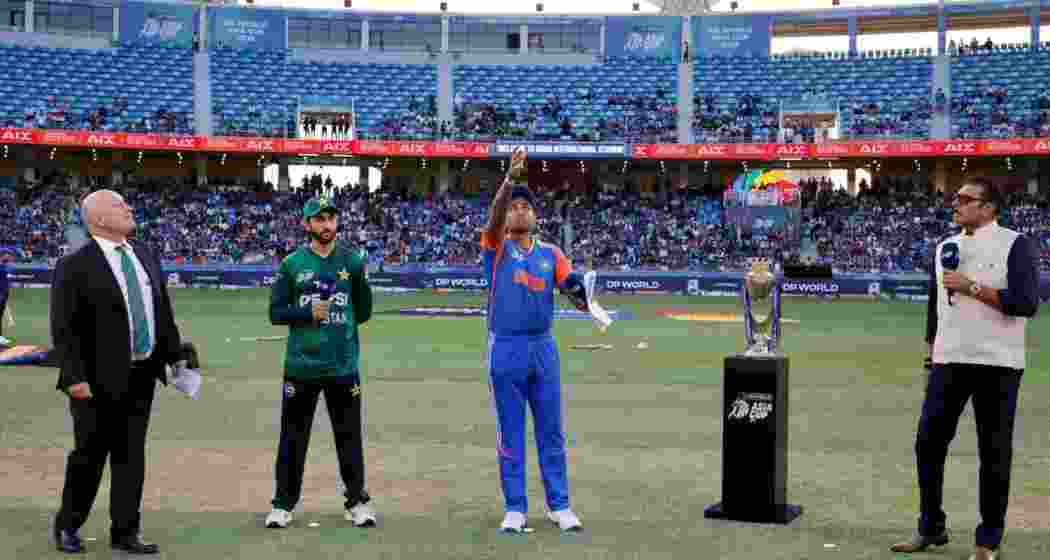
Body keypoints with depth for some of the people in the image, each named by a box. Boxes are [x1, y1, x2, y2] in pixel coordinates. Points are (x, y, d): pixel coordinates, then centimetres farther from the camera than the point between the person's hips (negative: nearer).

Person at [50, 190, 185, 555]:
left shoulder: (146, 258, 10)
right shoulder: (74, 267, -10)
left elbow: (164, 313, 16)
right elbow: (63, 329, -14)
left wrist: (175, 357, 13)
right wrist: (74, 377, -19)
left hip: (141, 376, 6)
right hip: (100, 378, -6)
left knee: (131, 455, 10)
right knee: (90, 455, 6)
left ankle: (125, 533, 20)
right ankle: (67, 526, 28)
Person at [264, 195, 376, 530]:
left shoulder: (352, 261, 5)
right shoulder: (292, 264, 2)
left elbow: (362, 314, 6)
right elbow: (276, 313, 2)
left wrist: (362, 279, -9)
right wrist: (309, 313, -13)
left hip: (343, 365, 1)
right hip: (301, 365, -1)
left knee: (349, 437, 7)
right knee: (293, 438, 7)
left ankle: (357, 502, 19)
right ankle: (283, 504, 18)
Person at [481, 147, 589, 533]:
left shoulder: (551, 253, 8)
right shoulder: (496, 246, 1)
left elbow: (575, 293, -3)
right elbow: (493, 217, -20)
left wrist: (577, 289, -27)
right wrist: (509, 178, -35)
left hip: (543, 348, 2)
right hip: (505, 349, -2)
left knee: (551, 432, 8)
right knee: (510, 434, 5)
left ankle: (559, 506, 17)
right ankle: (515, 509, 14)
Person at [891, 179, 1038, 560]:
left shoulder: (1014, 244, -6)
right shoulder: (946, 247, 13)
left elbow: (1026, 303, -17)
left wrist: (971, 287, -17)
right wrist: (932, 348, 17)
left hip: (997, 364, -6)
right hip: (949, 361, 6)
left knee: (994, 454, 2)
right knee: (928, 443, 6)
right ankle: (931, 529, 20)